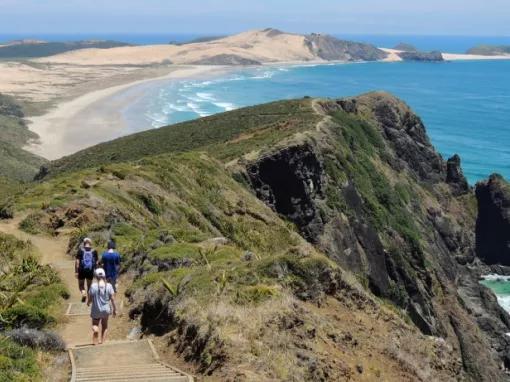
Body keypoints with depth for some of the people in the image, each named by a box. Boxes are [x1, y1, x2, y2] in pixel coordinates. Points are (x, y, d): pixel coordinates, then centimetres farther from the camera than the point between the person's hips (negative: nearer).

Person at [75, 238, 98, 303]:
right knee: (89, 286, 16)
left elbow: (77, 261, -8)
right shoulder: (94, 251, -1)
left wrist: (76, 271, -4)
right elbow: (96, 262, 2)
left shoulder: (80, 250, -5)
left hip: (82, 271, -1)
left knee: (81, 285, 12)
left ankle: (83, 293, -16)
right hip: (90, 271, 1)